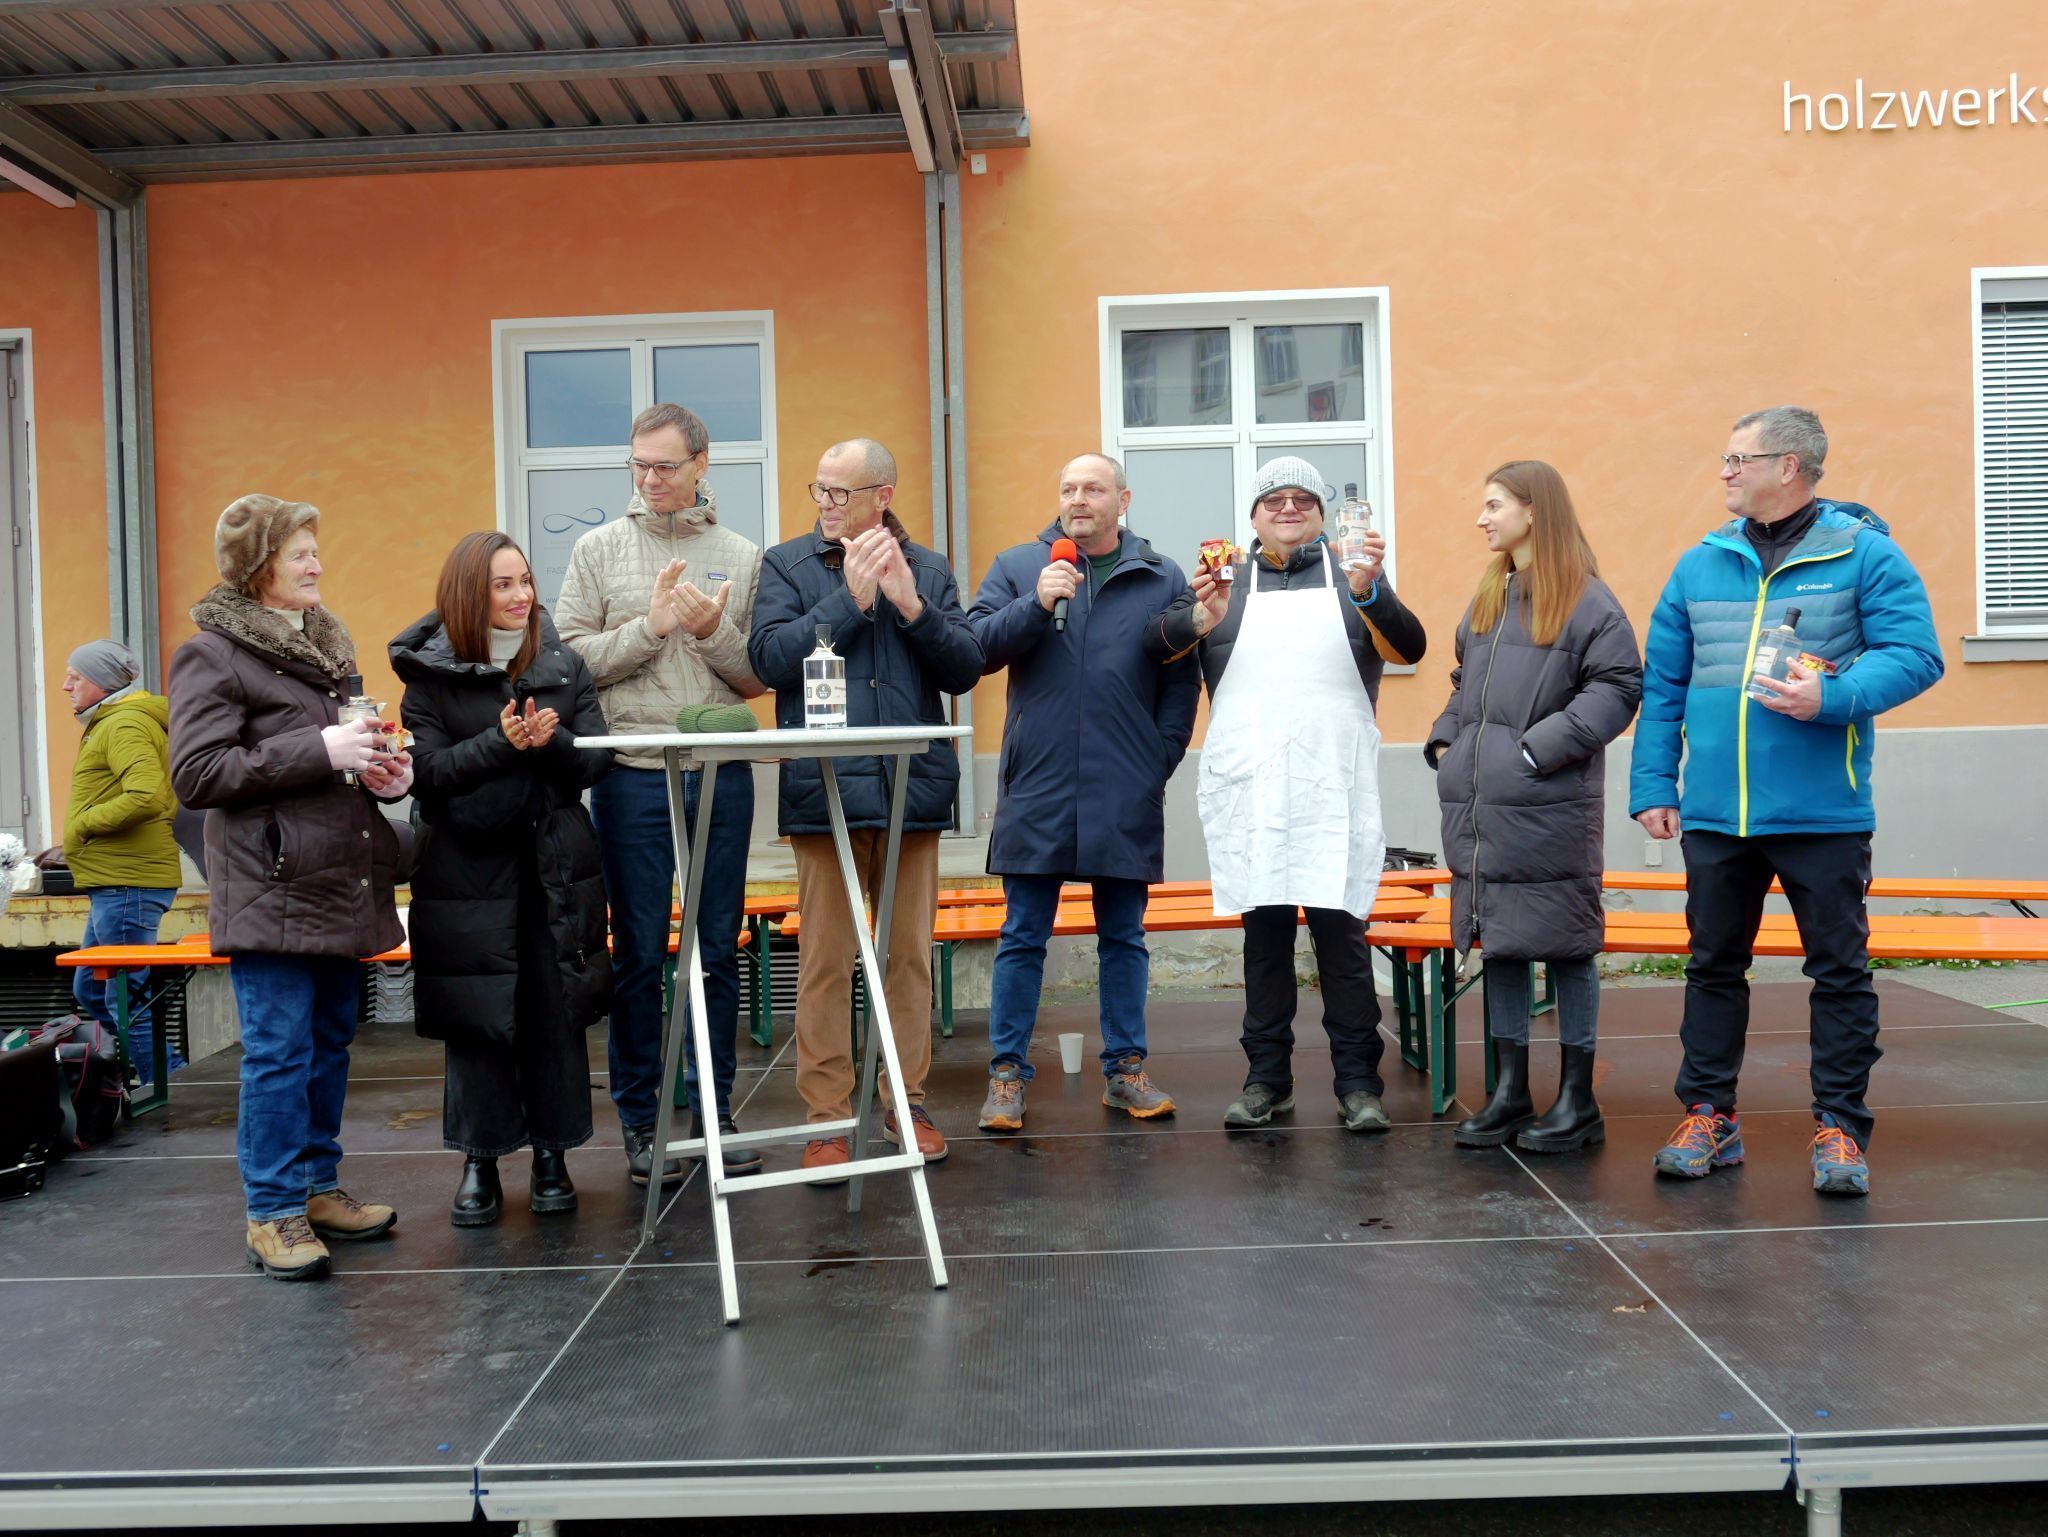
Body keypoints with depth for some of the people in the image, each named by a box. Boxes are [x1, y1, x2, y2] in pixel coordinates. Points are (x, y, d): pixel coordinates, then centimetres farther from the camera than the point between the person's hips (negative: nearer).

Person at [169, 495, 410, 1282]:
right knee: (278, 1053, -3)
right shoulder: (212, 655, -5)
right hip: (272, 891, -7)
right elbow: (195, 773, -14)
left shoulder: (324, 643, 17)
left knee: (330, 1045, 13)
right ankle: (273, 1211, 7)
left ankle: (317, 1186, 24)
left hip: (342, 884, 7)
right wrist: (320, 751, -19)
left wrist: (380, 766, 5)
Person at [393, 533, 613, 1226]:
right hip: (467, 867, -2)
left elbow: (598, 757, 2)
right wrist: (501, 742, -21)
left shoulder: (563, 664, 7)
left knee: (557, 1011, 4)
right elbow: (427, 773, -9)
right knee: (477, 1017, 3)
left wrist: (553, 741, -18)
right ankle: (479, 1162, 17)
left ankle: (551, 1155, 18)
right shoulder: (431, 674, -1)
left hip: (557, 863, 2)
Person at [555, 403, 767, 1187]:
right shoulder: (600, 549, 5)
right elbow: (569, 659, -3)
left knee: (720, 950, 8)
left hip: (722, 775, 2)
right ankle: (641, 1121, 16)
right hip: (632, 775, -1)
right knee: (638, 955, 4)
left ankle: (714, 1110, 21)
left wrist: (715, 631, -13)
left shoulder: (742, 557, 8)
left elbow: (761, 678, 4)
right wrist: (652, 626, -12)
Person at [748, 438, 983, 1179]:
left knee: (911, 953, 10)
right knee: (825, 959, 0)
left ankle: (905, 1098, 23)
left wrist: (912, 606, -10)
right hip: (825, 790, -2)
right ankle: (825, 1115, 10)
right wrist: (850, 597, -10)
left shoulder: (929, 569, 11)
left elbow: (965, 669, 4)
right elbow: (770, 658, -8)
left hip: (914, 789, 2)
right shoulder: (786, 564, 6)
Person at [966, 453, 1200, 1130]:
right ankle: (1007, 1073, 13)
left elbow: (1183, 679, 6)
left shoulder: (1161, 579, 8)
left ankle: (1125, 1069, 22)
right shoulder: (1017, 566, 7)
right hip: (1036, 789, -1)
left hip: (1127, 796, 1)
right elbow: (973, 646, -2)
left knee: (1124, 937, 11)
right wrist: (1035, 604, -14)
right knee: (1023, 937, 5)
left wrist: (1162, 756, -3)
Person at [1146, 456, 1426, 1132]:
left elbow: (1408, 649, -3)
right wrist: (1201, 619, -19)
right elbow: (1157, 643, 3)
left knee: (1340, 927, -2)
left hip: (1334, 790, -1)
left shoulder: (1352, 578, 10)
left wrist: (1367, 590, -22)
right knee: (1264, 931, 7)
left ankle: (1358, 1081, 7)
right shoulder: (1225, 579, 14)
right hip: (1249, 789, 2)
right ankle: (1267, 1077, 16)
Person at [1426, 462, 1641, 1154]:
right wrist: (1445, 741, 10)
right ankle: (1510, 1092, 22)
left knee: (1564, 946, 2)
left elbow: (1619, 686, -13)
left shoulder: (1586, 598, -7)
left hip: (1549, 810, -7)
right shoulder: (1488, 597, 16)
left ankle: (1577, 1098, 14)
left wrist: (1541, 747, -18)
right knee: (1498, 944, 12)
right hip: (1478, 808, 8)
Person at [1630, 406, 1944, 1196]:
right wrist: (1652, 785, 4)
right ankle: (1707, 1115, 23)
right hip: (1715, 813, 4)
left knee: (1840, 970, 4)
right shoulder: (1701, 564, 9)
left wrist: (1832, 696, -23)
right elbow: (1662, 685, 10)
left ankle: (1841, 1127, 17)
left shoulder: (1863, 553, -2)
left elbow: (1915, 655, -7)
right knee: (1713, 965, 11)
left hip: (1825, 814, -4)